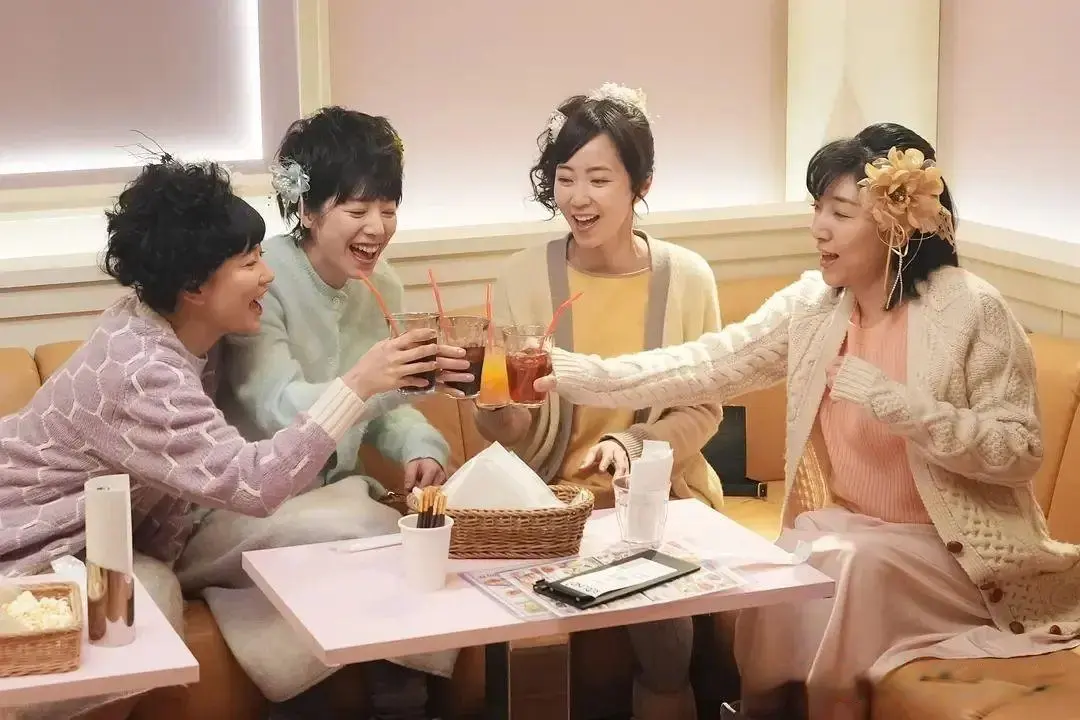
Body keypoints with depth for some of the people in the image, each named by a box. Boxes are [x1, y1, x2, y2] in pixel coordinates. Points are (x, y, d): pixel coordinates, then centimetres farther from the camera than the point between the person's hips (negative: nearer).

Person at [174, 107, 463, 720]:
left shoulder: (382, 286, 2)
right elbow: (282, 411, -32)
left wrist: (422, 449, -11)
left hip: (329, 493, 7)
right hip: (234, 509, -6)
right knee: (372, 537, -29)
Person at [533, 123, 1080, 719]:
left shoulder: (971, 311, -14)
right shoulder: (813, 303, 0)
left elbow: (1020, 451, -15)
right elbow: (709, 365, -5)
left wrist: (900, 405, -27)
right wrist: (573, 374, -14)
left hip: (940, 546, -4)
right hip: (836, 531, 4)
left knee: (846, 567, -29)